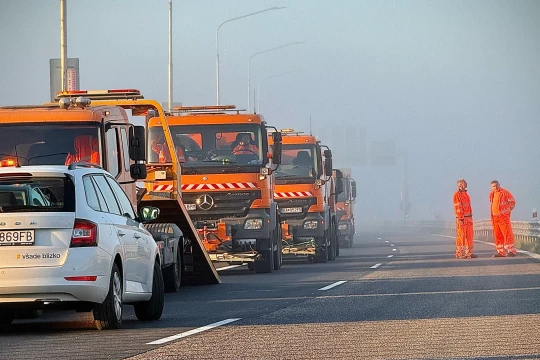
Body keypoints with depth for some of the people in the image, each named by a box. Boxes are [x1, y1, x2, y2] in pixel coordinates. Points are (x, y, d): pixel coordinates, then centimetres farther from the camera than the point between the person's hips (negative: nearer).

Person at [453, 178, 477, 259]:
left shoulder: (466, 194, 19)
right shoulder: (457, 195, -9)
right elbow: (457, 207, -16)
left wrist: (470, 219, 20)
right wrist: (461, 219, -22)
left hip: (468, 218, 9)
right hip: (461, 218, -9)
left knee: (469, 236, 8)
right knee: (461, 236, -7)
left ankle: (469, 253, 13)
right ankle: (459, 254, -5)